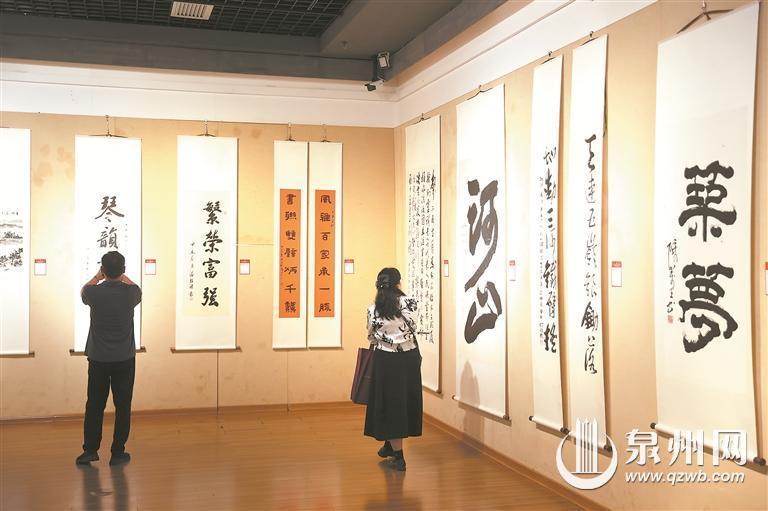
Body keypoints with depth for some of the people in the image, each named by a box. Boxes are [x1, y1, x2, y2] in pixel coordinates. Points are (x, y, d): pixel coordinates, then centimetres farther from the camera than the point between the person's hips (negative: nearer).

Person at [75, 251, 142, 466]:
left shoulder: (94, 293, -11)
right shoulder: (131, 293, -10)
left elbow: (83, 291, 15)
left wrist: (98, 276, 28)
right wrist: (121, 276, 29)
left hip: (98, 359, 0)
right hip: (125, 359, 0)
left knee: (94, 405, 11)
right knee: (122, 406, 6)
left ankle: (90, 450, 15)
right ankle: (118, 453, 10)